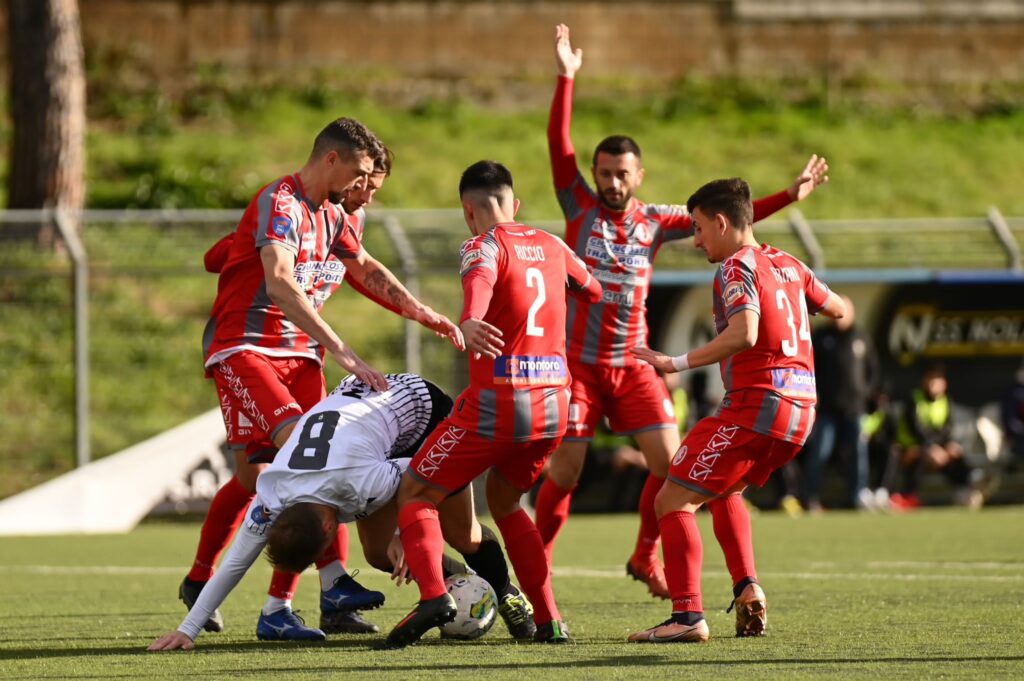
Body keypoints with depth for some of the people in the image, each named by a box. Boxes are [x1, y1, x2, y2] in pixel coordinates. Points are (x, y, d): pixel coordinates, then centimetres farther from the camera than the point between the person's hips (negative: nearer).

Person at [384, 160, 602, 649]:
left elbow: (478, 283, -30)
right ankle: (549, 620, 16)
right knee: (504, 502, 27)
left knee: (415, 494, 4)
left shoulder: (485, 246, -5)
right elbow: (592, 290, 32)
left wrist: (468, 324, -51)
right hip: (554, 405, 6)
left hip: (496, 405, -6)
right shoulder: (550, 246, 13)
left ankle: (434, 594, -21)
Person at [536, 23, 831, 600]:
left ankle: (646, 558, 14)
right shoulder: (579, 206, -2)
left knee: (671, 462, -6)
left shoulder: (655, 221, 5)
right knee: (565, 472, -8)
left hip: (633, 365, 3)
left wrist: (789, 196, 2)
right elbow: (559, 145, -12)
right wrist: (566, 80, -21)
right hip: (578, 362, -3)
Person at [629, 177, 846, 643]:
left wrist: (677, 363, -24)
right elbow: (838, 309, 29)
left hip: (755, 406, -9)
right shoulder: (789, 265, 15)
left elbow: (744, 334, -26)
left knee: (674, 500, -6)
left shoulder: (738, 267, -9)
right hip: (800, 410, 9)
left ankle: (687, 616, -17)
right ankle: (748, 592, 14)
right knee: (723, 490, 31)